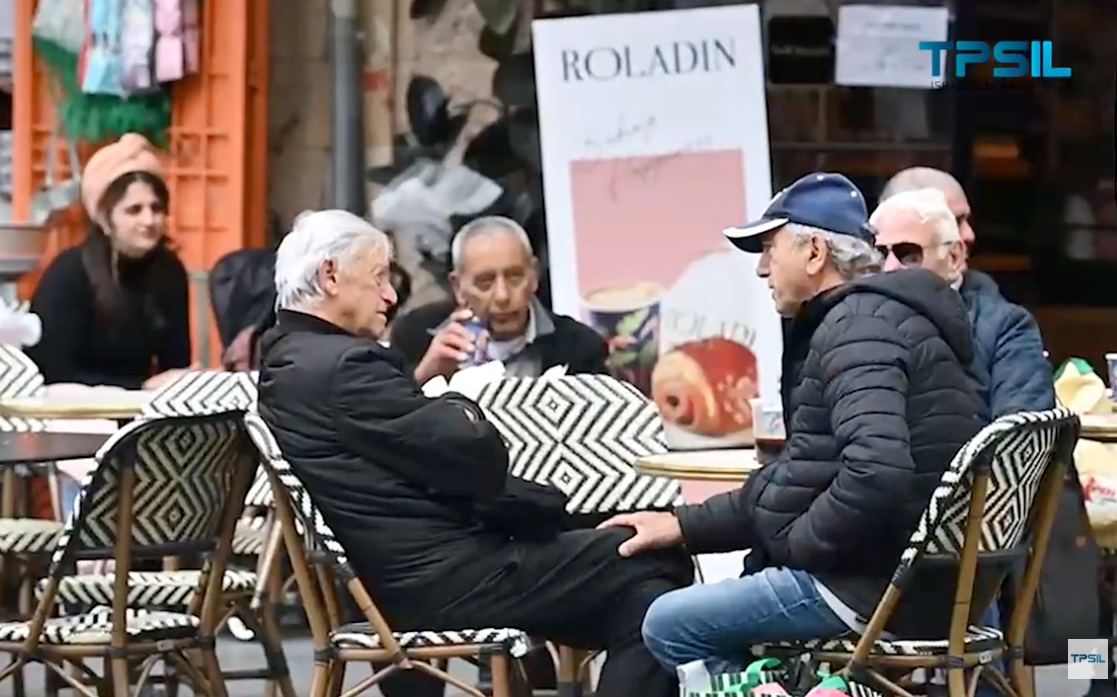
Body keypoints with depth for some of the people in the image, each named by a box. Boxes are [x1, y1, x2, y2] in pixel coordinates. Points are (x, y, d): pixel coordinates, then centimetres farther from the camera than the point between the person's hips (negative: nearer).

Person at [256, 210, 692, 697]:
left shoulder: (288, 361, 14)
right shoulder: (343, 366, -19)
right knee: (656, 568, -6)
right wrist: (460, 409, 2)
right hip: (441, 580, -11)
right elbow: (480, 456, -20)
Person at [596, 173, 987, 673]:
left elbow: (876, 474, -29)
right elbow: (793, 484, 25)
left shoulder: (858, 328, -14)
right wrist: (685, 526, 19)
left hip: (879, 584, -11)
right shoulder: (861, 319, 20)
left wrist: (796, 545, -15)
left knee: (671, 626, -8)